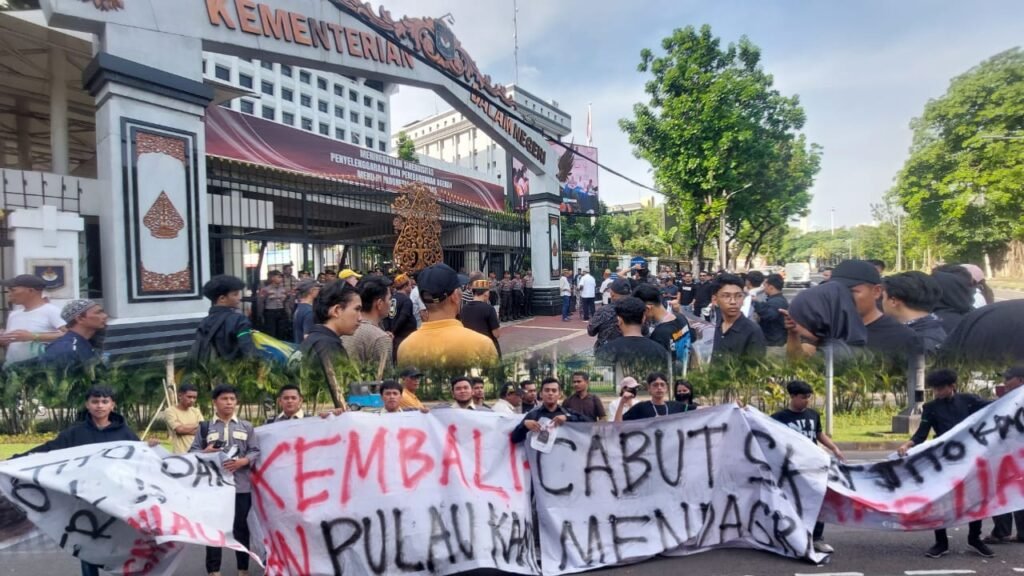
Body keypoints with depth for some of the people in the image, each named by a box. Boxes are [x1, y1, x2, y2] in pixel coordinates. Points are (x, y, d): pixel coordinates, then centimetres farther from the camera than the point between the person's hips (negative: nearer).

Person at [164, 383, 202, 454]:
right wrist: (197, 425, 0)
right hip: (180, 453, -4)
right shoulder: (170, 411, 0)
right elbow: (179, 429, -12)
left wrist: (185, 428, -8)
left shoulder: (196, 411, 13)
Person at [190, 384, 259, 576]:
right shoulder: (205, 427, 7)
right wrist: (204, 453, -16)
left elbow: (255, 451, 3)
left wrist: (242, 462, -14)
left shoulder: (246, 426, 7)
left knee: (241, 527, 8)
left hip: (241, 486, 0)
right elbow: (192, 452, 5)